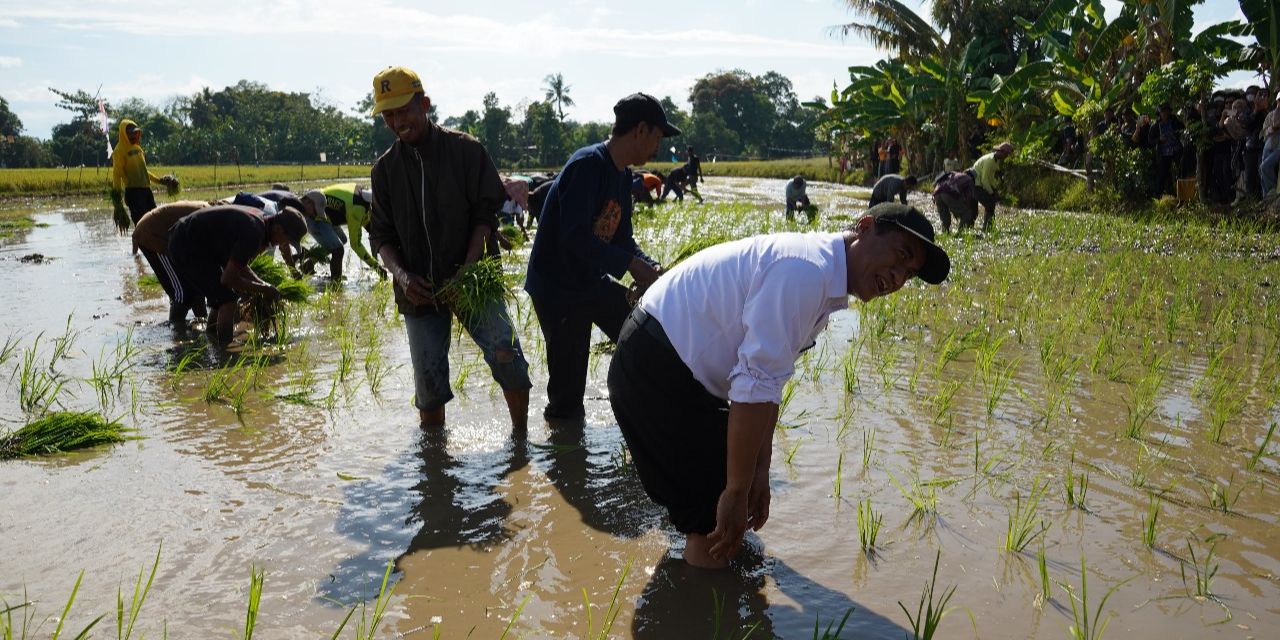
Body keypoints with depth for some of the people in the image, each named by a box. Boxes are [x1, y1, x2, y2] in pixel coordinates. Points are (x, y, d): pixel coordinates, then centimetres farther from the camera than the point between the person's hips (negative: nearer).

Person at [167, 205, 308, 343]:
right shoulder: (253, 233, -27)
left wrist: (264, 285, 4)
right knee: (227, 300, -12)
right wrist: (263, 289, -13)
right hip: (186, 245, -10)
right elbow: (228, 278, -24)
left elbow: (239, 265, 14)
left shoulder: (258, 219, 3)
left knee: (221, 298, 20)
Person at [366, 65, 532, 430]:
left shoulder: (466, 150, -2)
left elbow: (486, 213, -5)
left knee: (506, 355, -16)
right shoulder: (385, 168, 8)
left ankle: (520, 435, 1)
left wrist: (467, 269, -17)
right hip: (420, 287, 3)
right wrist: (402, 275, -11)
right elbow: (381, 235, 8)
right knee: (428, 382, 4)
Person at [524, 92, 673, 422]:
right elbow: (575, 237, -30)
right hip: (557, 290, -9)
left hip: (594, 283, 9)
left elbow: (622, 238, 11)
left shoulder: (623, 175, 7)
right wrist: (634, 266, -28)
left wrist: (651, 268, -7)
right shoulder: (587, 165, -22)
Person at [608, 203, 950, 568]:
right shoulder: (805, 271, -24)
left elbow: (767, 380, 12)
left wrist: (759, 472, 10)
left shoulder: (822, 286, 9)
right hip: (655, 369, -10)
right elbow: (754, 388, -27)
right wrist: (737, 492, -20)